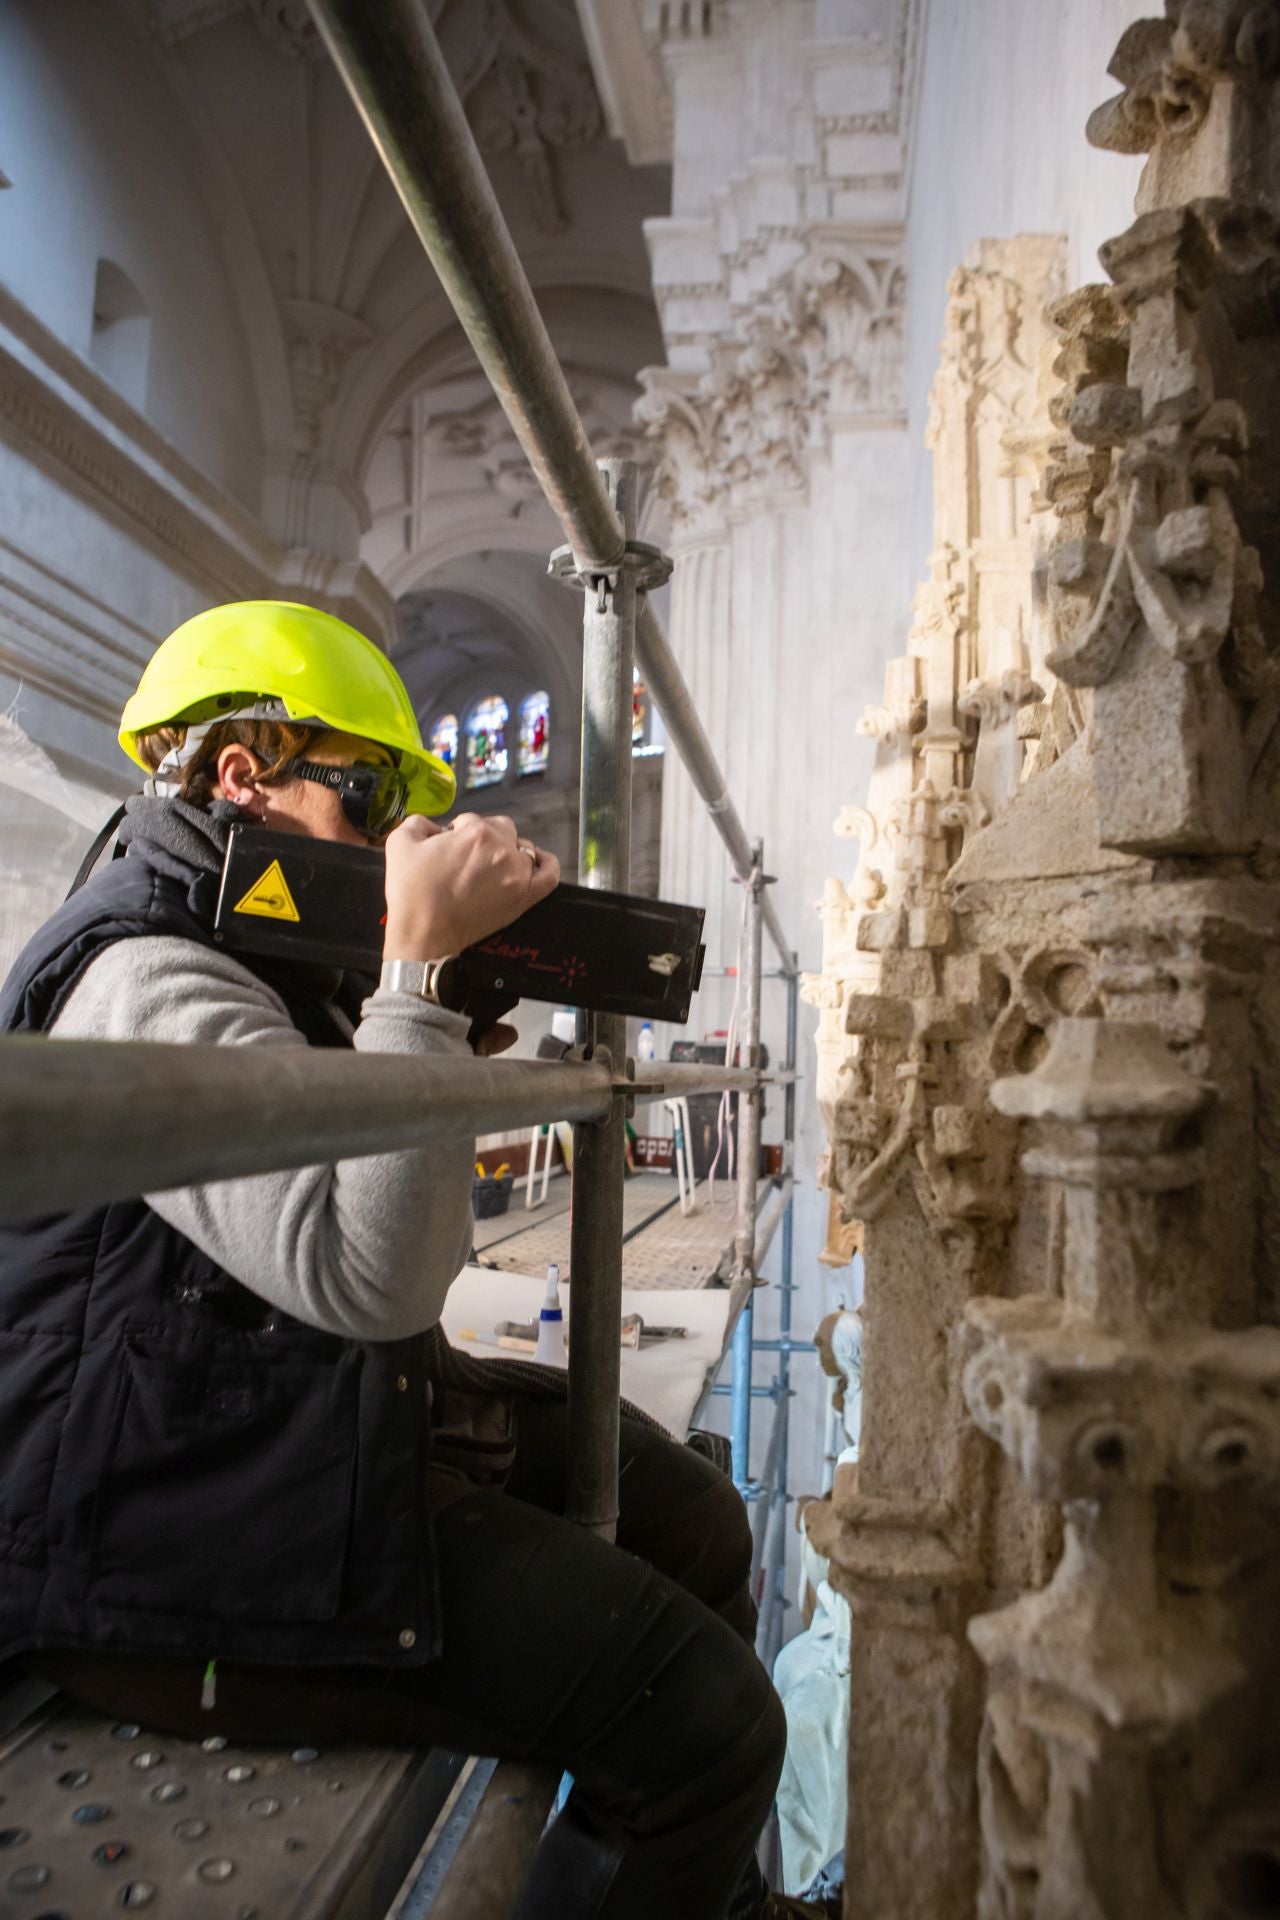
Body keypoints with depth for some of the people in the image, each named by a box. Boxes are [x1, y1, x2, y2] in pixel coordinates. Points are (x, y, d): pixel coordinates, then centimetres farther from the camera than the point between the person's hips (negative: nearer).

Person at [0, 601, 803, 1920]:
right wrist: (425, 962, -27)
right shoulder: (152, 981, -20)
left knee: (693, 1520, 14)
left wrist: (459, 1039, 0)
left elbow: (386, 1205, 17)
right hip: (191, 1546, -10)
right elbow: (366, 1275, -32)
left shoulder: (249, 946, 13)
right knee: (707, 1718, -15)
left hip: (341, 1418, 10)